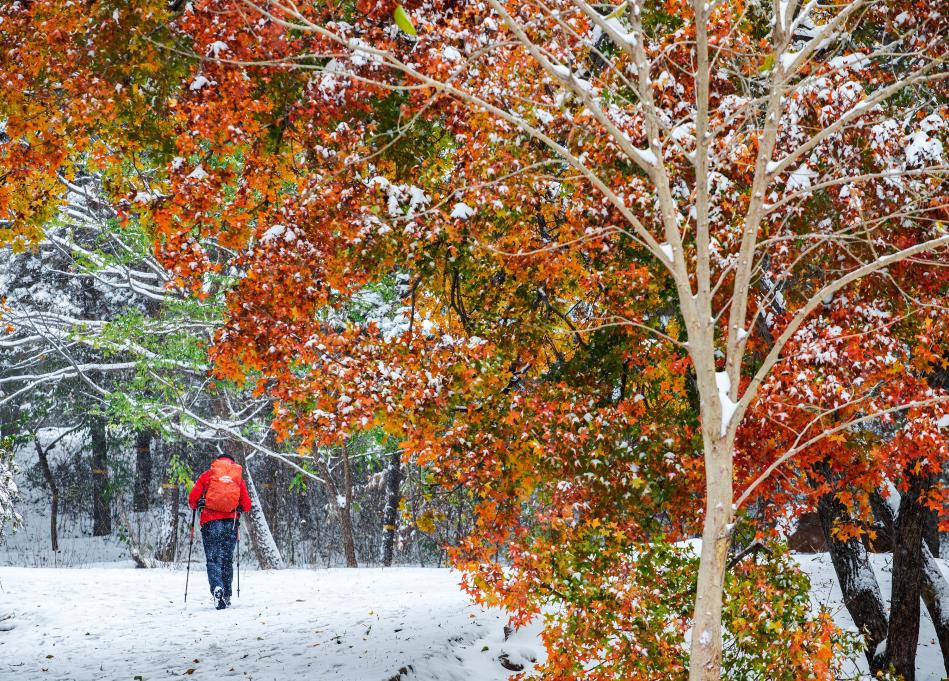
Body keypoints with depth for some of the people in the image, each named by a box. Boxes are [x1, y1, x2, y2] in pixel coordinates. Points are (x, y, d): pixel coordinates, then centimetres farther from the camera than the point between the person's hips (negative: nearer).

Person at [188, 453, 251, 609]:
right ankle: (226, 595, 15)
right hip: (231, 521, 2)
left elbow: (192, 499, 0)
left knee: (213, 559, -2)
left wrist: (198, 506, 21)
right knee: (227, 559, 14)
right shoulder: (238, 477, 11)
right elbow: (246, 505, 8)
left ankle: (217, 587, -26)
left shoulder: (207, 475, 5)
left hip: (210, 521, -2)